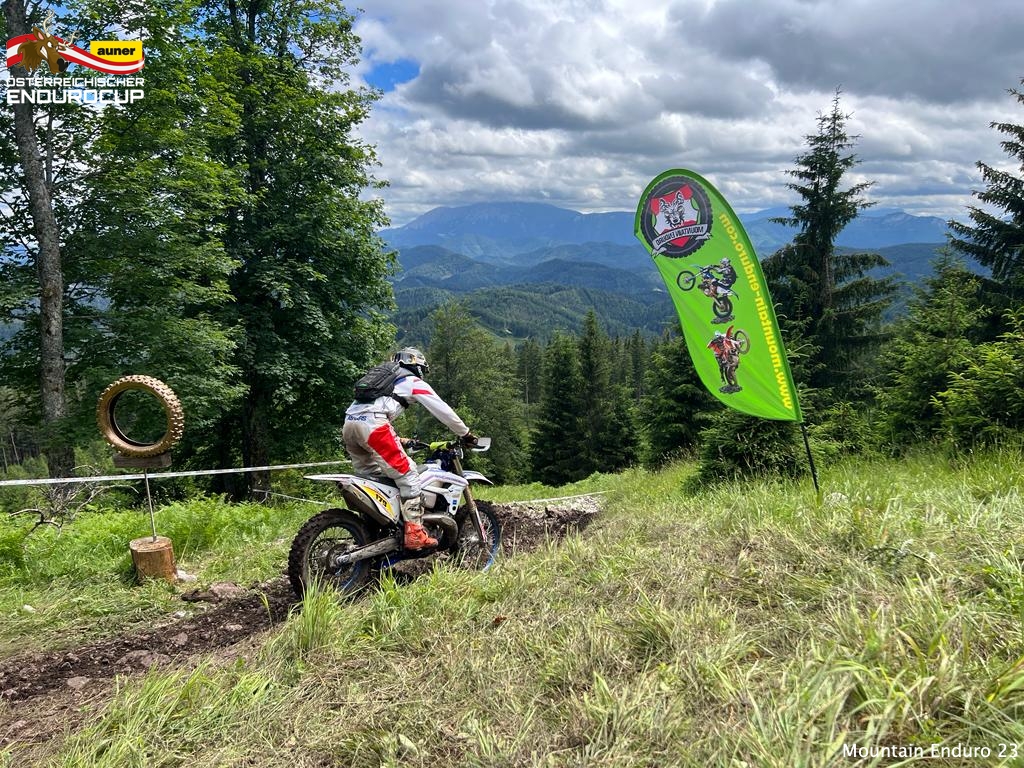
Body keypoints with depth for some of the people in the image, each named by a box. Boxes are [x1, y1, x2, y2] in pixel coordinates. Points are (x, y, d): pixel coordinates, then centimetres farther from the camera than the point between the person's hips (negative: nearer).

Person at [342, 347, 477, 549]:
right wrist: (465, 433, 22)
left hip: (349, 424, 8)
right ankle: (414, 534, -12)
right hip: (372, 424, -8)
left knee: (370, 477, 19)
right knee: (408, 474, -5)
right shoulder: (414, 383, 15)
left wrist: (398, 441, 48)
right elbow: (442, 410, 13)